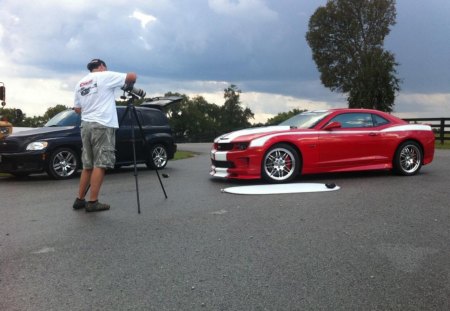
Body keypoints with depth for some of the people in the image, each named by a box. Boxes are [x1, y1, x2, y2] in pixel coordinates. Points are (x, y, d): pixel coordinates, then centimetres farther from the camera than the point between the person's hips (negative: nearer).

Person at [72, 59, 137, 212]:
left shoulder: (80, 83, 18)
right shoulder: (105, 76, -1)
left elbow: (77, 109, 19)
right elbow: (132, 76, -6)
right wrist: (128, 85, 14)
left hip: (86, 125, 7)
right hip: (103, 125, -7)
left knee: (87, 165, 13)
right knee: (100, 165, -6)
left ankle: (80, 199, 15)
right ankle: (93, 202, -6)